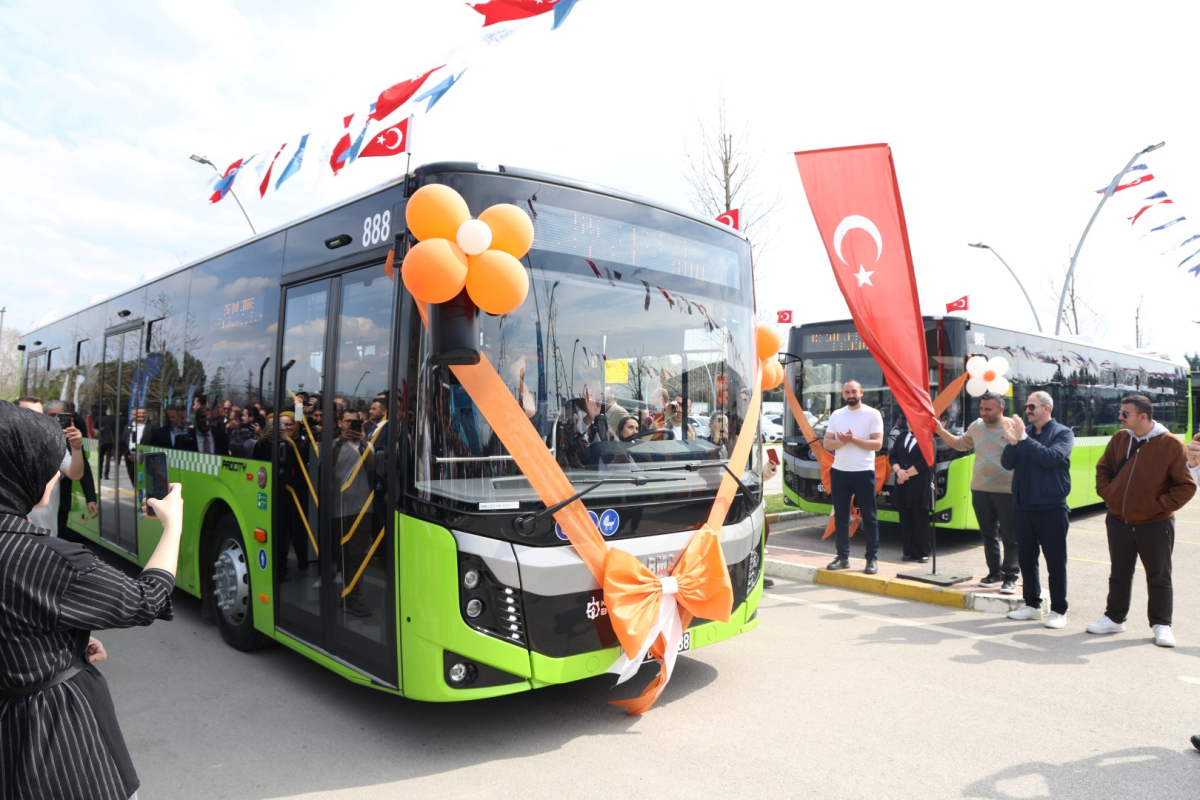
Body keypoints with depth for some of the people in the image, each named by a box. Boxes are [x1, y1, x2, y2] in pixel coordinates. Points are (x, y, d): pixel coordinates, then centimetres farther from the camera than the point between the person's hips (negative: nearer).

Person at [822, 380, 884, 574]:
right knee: (840, 517, 8)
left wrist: (853, 439, -18)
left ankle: (872, 559, 9)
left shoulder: (872, 414, -4)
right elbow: (827, 443, 5)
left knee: (868, 517, 2)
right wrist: (842, 441, -14)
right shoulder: (836, 415, 9)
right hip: (839, 472, 4)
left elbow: (877, 444, -11)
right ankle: (843, 557, 17)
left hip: (864, 472, -4)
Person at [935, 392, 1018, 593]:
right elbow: (959, 444, 22)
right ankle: (995, 572, 27)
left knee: (1010, 537, 2)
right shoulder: (976, 426, 7)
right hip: (980, 490, 5)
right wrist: (941, 430, 12)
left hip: (1007, 492, -5)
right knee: (988, 534, 14)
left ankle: (1010, 577, 11)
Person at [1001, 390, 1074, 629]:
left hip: (1051, 508, -5)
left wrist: (1023, 438, -22)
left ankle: (1058, 611, 13)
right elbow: (1007, 463, -1)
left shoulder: (1062, 433, -4)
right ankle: (1032, 605, 24)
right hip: (1023, 506, 5)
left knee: (1055, 561, 3)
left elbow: (1051, 458, -22)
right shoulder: (1024, 431, 7)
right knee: (1026, 558, 12)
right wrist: (1012, 441, -18)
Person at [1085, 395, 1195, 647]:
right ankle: (1114, 618, 27)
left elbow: (1186, 485, -9)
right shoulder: (1119, 439, 0)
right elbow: (1103, 469, 12)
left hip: (1155, 525, -4)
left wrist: (1161, 505, -14)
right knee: (1119, 574, 15)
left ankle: (1161, 624, 22)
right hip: (1118, 521, 4)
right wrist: (1107, 494, 0)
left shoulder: (1170, 444, -12)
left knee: (1159, 577, 9)